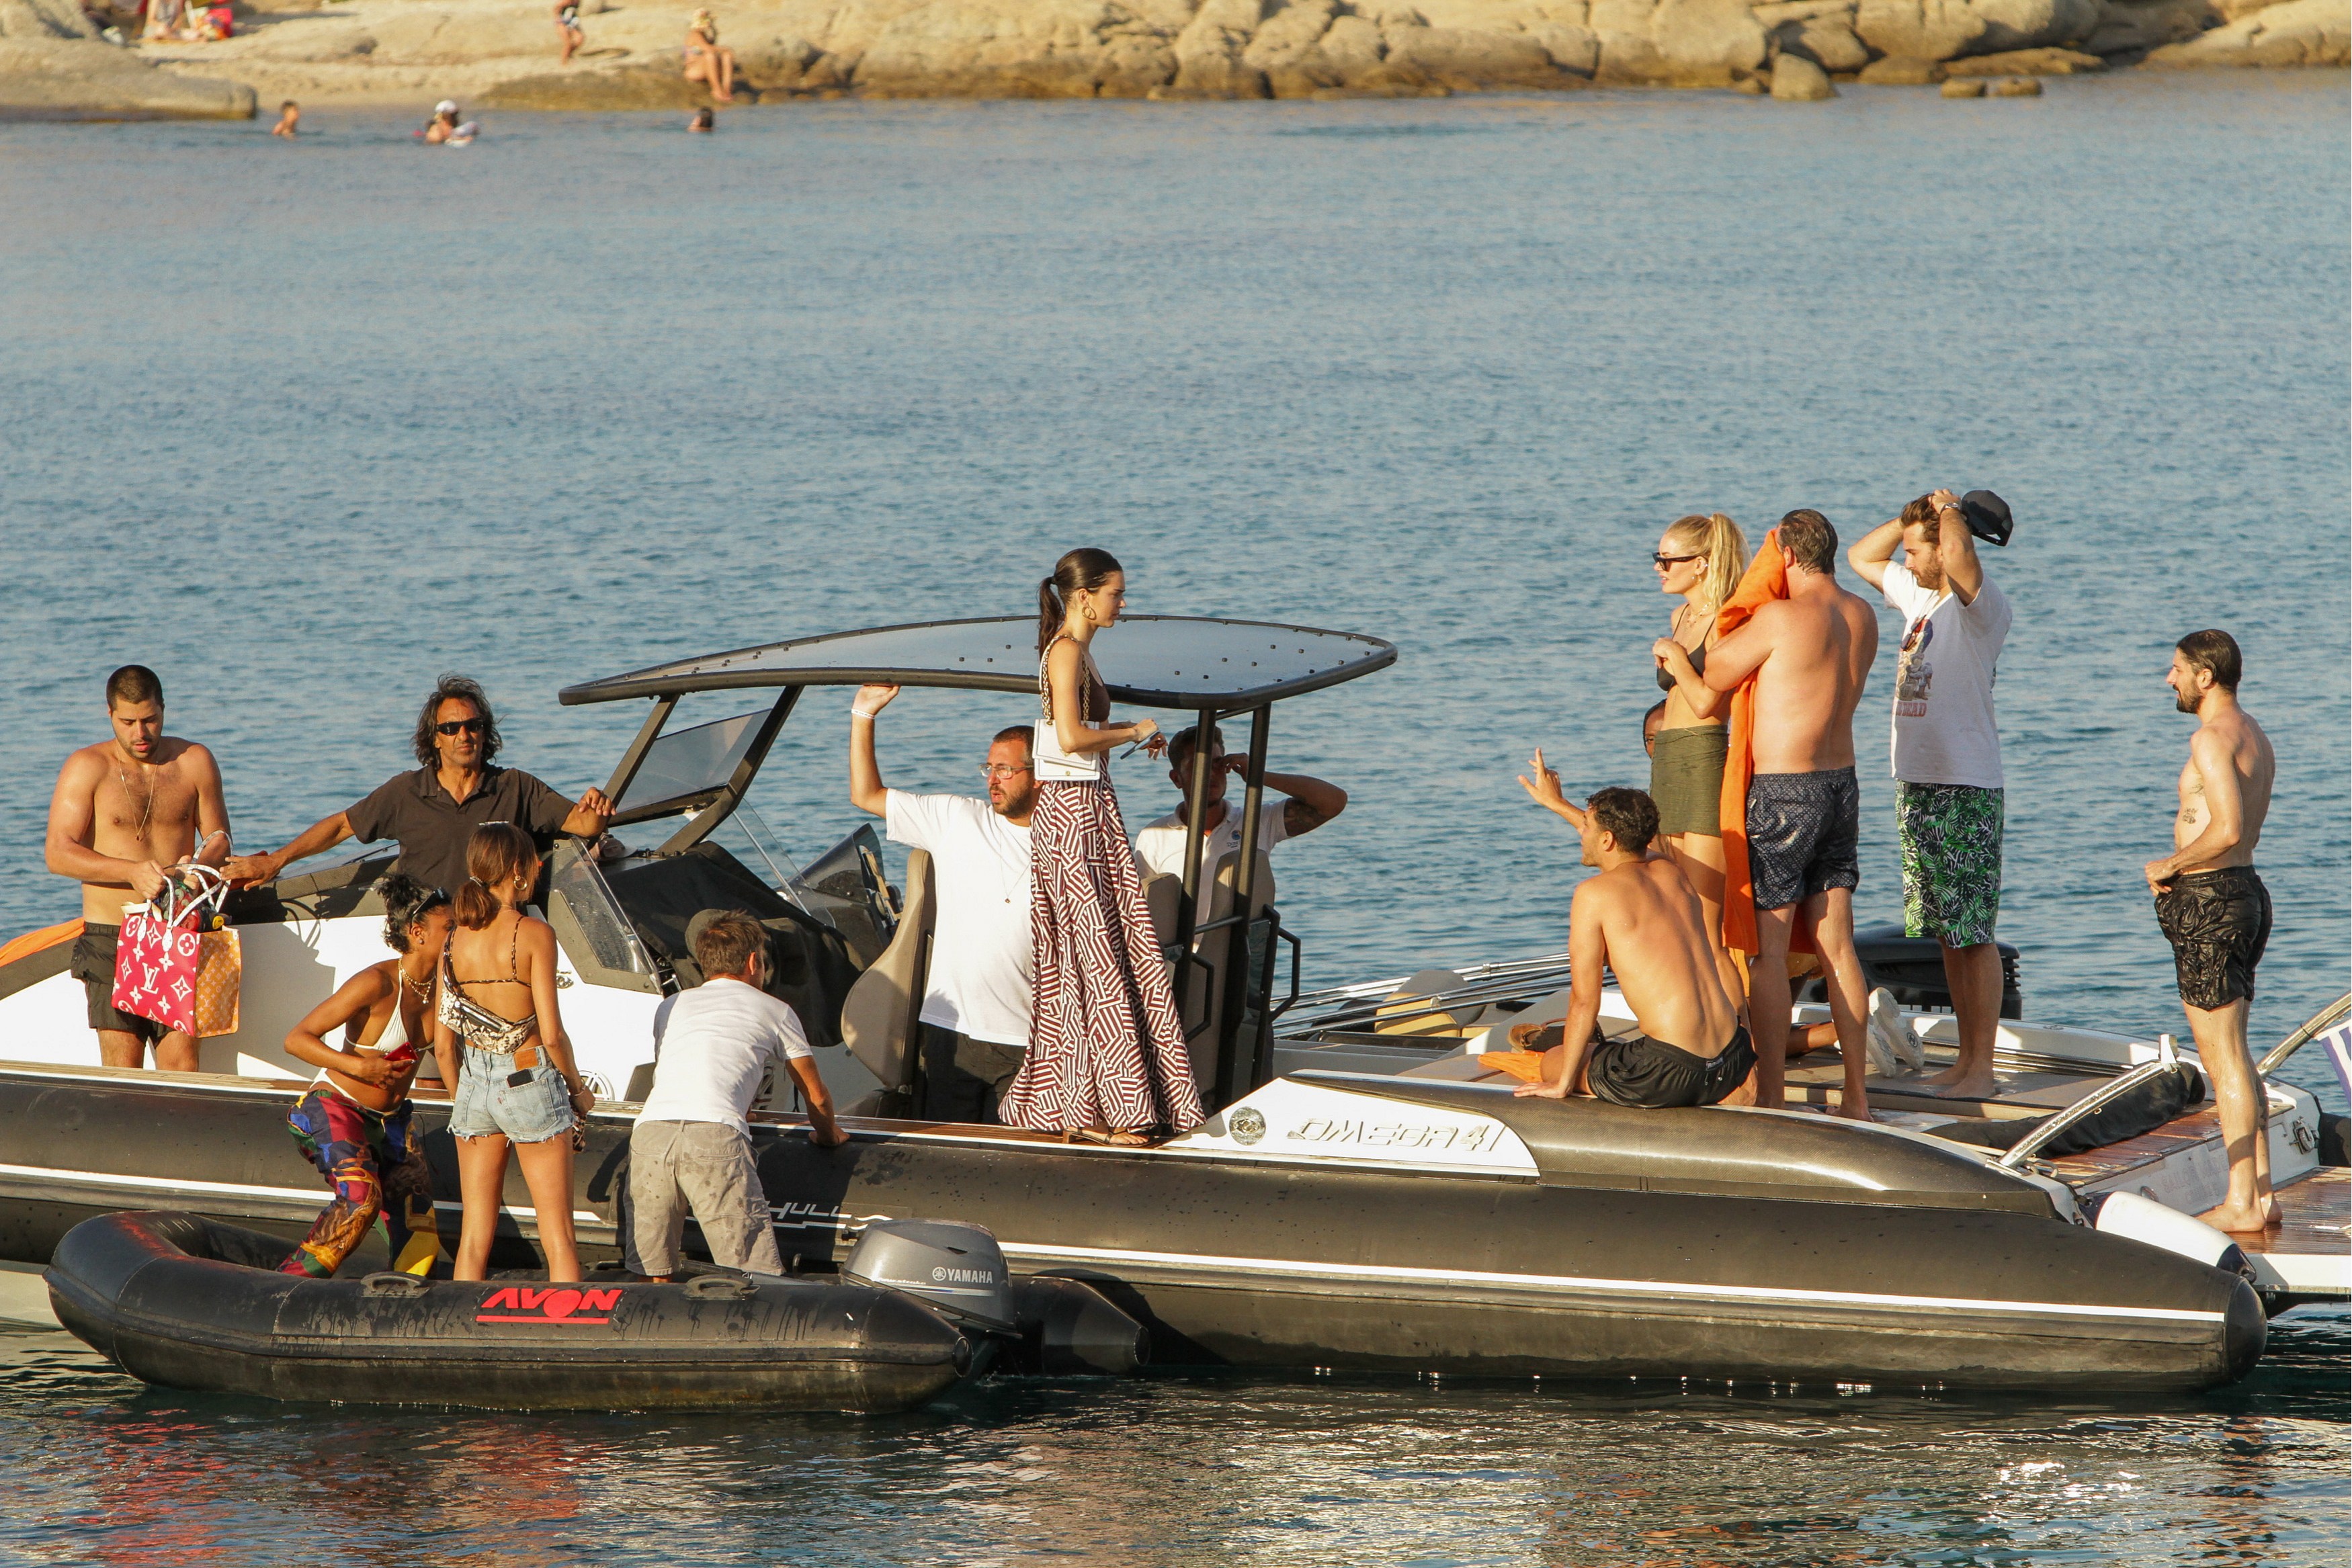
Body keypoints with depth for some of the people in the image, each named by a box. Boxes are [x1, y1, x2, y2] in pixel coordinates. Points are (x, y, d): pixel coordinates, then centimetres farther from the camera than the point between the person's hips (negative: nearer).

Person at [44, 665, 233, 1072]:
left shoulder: (194, 762, 8)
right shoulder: (87, 768, 0)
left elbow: (219, 839, 13)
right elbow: (58, 853, -7)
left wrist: (198, 866, -11)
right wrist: (133, 872, -19)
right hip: (110, 940, -2)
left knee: (180, 1062, -8)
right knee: (122, 1073, -8)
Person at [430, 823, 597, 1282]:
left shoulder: (456, 941, 2)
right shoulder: (533, 934, -13)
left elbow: (442, 1045, 4)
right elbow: (551, 1034, -15)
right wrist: (578, 1089, 1)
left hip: (474, 1086, 5)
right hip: (530, 1082, -5)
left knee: (474, 1236, 9)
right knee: (558, 1237, 1)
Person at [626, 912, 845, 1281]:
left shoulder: (670, 1008, 32)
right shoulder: (774, 1011, 22)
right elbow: (816, 1096, 32)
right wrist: (828, 1134, 55)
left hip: (650, 1131, 4)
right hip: (716, 1139, -4)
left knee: (654, 1281, 12)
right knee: (757, 1283, -3)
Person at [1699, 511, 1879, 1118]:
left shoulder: (1781, 617, -16)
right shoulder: (1861, 619, 6)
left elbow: (1712, 675, -7)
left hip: (1782, 793, -7)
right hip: (1841, 786, 7)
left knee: (1767, 949, -1)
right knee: (1836, 946, 9)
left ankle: (1771, 1096, -2)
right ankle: (1856, 1096, 10)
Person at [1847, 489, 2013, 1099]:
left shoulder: (1980, 606, -13)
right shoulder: (1918, 597, 14)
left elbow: (1961, 555, -34)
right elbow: (1861, 557, 27)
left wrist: (1948, 510, -14)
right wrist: (1912, 518, 11)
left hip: (1965, 788, -9)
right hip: (1916, 782, 9)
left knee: (1973, 933, -6)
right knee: (1945, 932, 11)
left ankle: (1982, 1069, -4)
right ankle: (1965, 1060, 16)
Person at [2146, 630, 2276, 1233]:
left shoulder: (2212, 737, -16)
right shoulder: (2253, 736, 16)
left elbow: (2227, 829, -26)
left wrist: (2169, 866, -12)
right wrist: (2178, 869, 10)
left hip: (2209, 901, -10)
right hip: (2245, 888, 10)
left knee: (2223, 1057, -7)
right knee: (2234, 1055, 16)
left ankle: (2241, 1205, -6)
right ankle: (2262, 1195, 16)